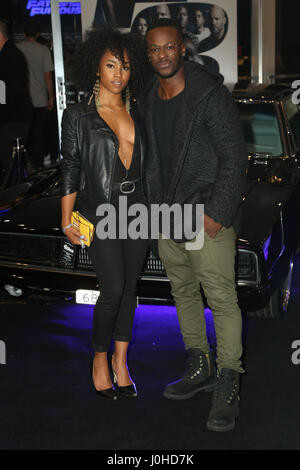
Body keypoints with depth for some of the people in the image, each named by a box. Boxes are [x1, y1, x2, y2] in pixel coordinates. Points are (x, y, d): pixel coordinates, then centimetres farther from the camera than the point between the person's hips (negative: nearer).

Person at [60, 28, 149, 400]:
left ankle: (120, 358, 23)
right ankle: (99, 358, 14)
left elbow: (145, 163, 14)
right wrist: (66, 220, -5)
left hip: (136, 209, 5)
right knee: (113, 289, -9)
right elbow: (70, 169, -2)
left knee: (130, 287, 9)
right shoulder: (78, 116, -2)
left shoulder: (135, 114, 11)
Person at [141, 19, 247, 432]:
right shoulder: (148, 101, 10)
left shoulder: (210, 95, -11)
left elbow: (234, 157, -13)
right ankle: (200, 368, 30)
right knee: (183, 292, 15)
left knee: (221, 298, -6)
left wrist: (218, 212, -18)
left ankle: (228, 385, 4)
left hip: (207, 216, -7)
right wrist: (154, 205, 12)